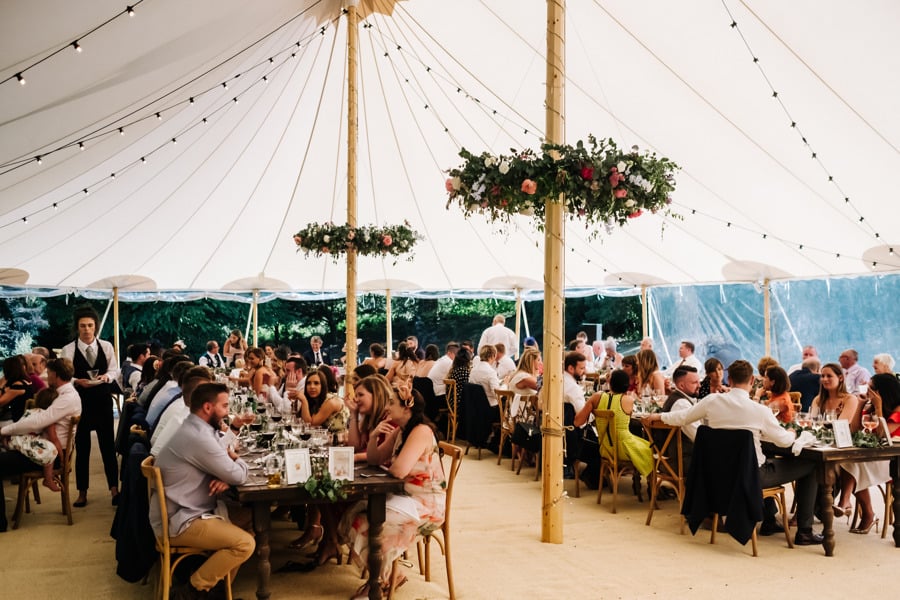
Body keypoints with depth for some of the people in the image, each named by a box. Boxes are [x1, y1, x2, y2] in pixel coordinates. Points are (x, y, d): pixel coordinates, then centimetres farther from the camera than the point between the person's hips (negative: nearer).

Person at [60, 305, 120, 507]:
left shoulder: (106, 346, 0)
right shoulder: (68, 350, -5)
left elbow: (114, 369, 5)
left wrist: (106, 377, -14)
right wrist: (78, 382, -21)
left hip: (103, 399, 1)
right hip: (80, 401, -1)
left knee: (107, 444, 4)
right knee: (82, 447, 9)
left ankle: (114, 489, 10)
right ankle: (82, 492, 20)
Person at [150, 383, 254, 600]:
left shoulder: (196, 430, 10)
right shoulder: (198, 437, -24)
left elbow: (227, 468, 14)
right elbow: (238, 475, -18)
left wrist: (225, 478, -10)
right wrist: (235, 459, 5)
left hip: (183, 512, 11)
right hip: (180, 522, -11)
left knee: (240, 533, 14)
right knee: (245, 543, -17)